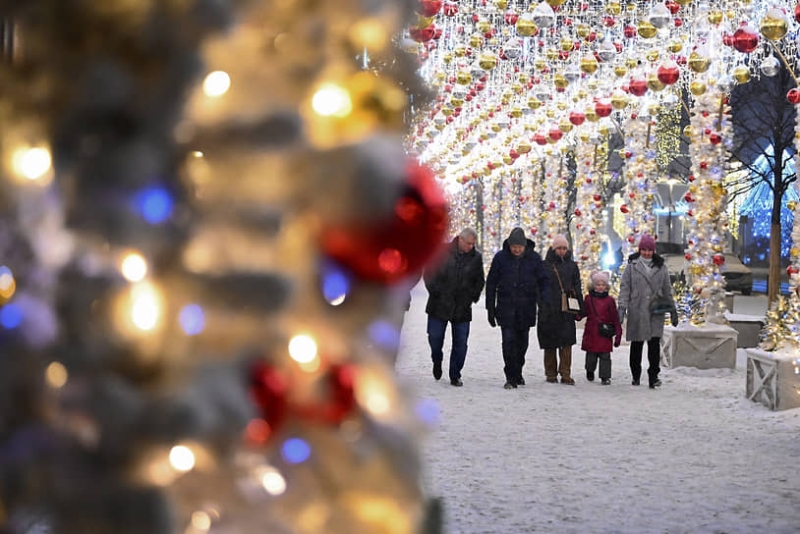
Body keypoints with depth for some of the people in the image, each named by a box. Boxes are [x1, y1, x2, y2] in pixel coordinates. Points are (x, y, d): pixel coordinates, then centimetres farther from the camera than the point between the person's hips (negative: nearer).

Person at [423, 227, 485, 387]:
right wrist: (434, 291, -6)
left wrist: (473, 296, 6)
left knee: (460, 343, 0)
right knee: (435, 337, 1)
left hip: (462, 308, 2)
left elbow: (480, 281, 17)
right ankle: (437, 361, 31)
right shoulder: (442, 252, -5)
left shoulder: (476, 257, 3)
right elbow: (428, 272, 1)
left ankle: (455, 376, 11)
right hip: (439, 305, -1)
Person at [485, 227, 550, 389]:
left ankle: (517, 372, 28)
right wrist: (490, 309, 3)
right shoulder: (500, 258, -1)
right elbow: (491, 283, 5)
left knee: (522, 342, 10)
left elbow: (544, 281, 5)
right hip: (506, 308, -1)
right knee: (509, 341, -11)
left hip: (526, 309, 1)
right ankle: (511, 377, -7)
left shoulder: (534, 258, -1)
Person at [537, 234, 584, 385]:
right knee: (550, 344, 4)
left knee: (566, 343, -5)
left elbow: (577, 289, 14)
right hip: (549, 310, -1)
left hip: (566, 310, 2)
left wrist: (579, 309, 8)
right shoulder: (545, 266, 3)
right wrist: (542, 304, -5)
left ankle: (565, 374, -2)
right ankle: (551, 373, 14)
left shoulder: (572, 266, 12)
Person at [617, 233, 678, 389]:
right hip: (637, 311, -1)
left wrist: (673, 310, 15)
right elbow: (624, 287, 1)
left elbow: (667, 290, 15)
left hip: (656, 312, 1)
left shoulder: (660, 267, 9)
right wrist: (622, 307, -9)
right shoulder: (632, 266, 2)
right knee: (636, 345, 7)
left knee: (654, 344, -9)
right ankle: (635, 375, 20)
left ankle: (653, 376, -4)